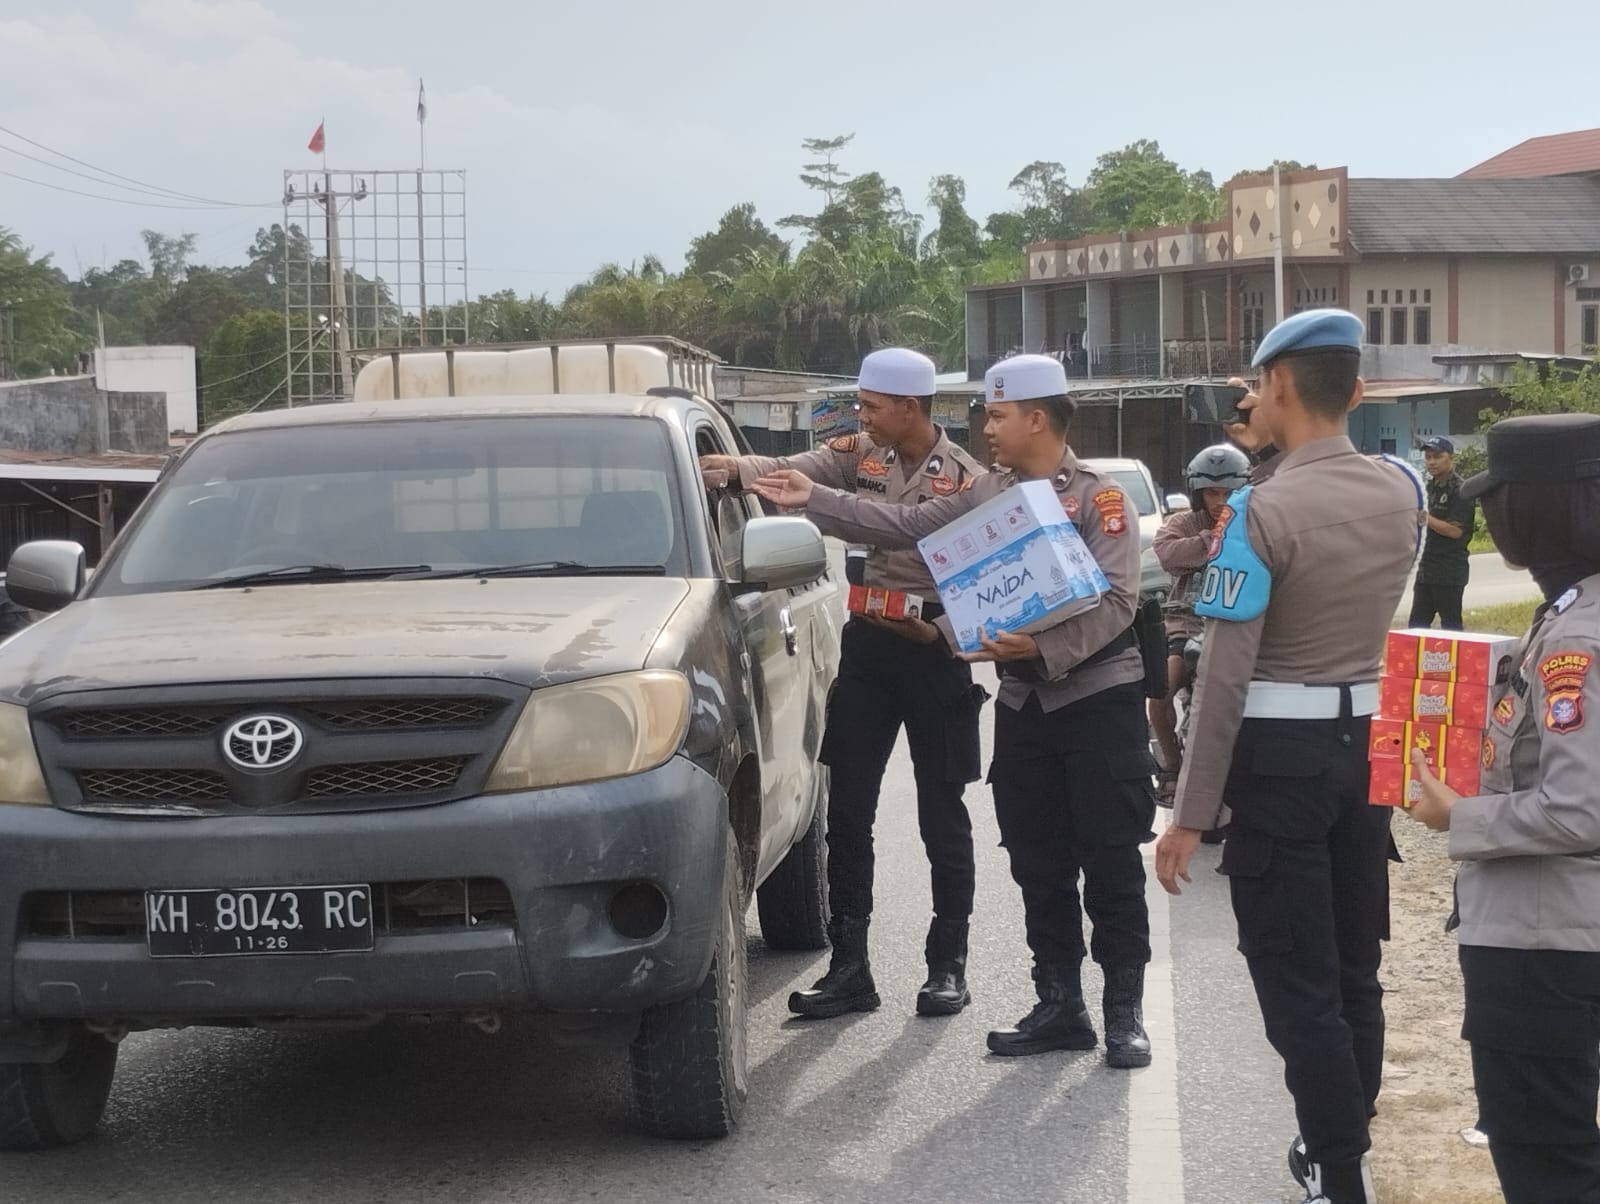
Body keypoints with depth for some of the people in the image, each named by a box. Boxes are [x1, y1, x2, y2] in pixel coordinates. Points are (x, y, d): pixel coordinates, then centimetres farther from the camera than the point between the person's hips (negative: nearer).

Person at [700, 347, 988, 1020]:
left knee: (942, 816, 4)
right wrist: (736, 468, -30)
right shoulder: (860, 454, 5)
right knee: (848, 809, 4)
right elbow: (792, 472, -11)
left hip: (936, 649, -4)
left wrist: (942, 630, -23)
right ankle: (849, 968, 10)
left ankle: (948, 965, 14)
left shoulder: (966, 479, -6)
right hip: (868, 643, 4)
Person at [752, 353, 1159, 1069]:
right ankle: (1059, 1007, 19)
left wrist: (1045, 648, -30)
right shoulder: (987, 494, 11)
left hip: (1099, 696, -6)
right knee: (1039, 866, 10)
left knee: (1111, 863, -2)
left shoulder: (1099, 498, -8)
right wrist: (814, 501, 8)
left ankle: (1124, 1014, 5)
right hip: (1023, 702, 7)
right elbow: (906, 527, 12)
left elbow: (1116, 600, -18)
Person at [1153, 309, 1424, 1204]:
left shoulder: (1263, 509, -18)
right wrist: (1285, 446, 17)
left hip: (1283, 754, -7)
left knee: (1297, 981, 0)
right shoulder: (1404, 494, 1)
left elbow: (1225, 676, -19)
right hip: (1372, 743, 7)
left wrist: (1192, 814, -14)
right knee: (1355, 968, 17)